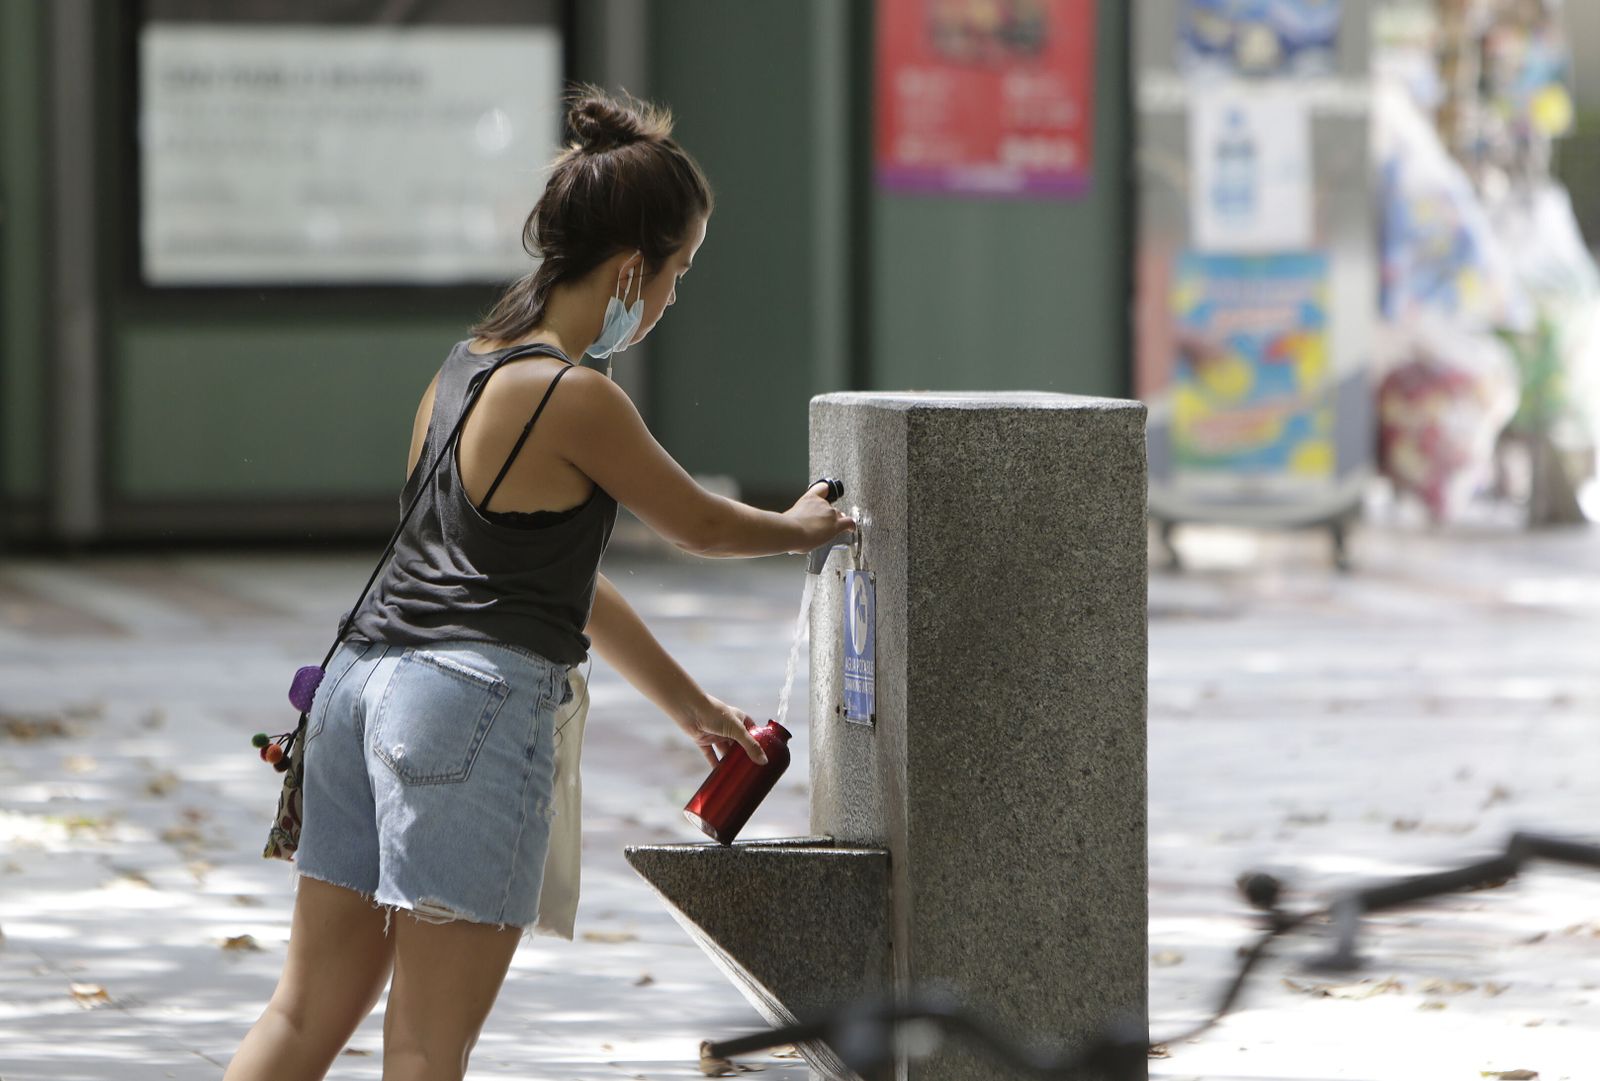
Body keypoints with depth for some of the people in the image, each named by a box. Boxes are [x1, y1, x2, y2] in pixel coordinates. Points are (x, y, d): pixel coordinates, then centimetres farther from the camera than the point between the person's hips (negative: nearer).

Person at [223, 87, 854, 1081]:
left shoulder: (466, 368, 16)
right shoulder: (574, 399, -11)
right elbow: (700, 524, 5)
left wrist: (694, 708, 31)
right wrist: (803, 528, 27)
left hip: (365, 679, 9)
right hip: (475, 701, -9)